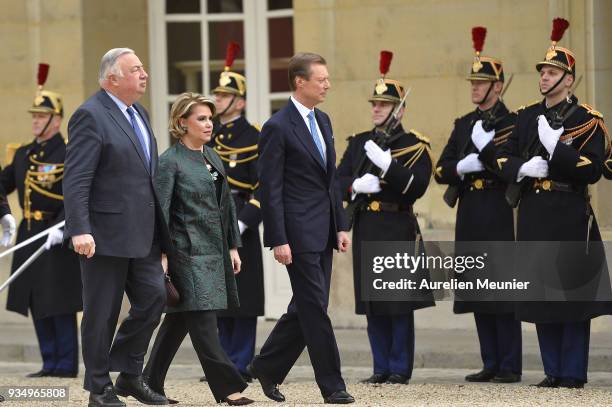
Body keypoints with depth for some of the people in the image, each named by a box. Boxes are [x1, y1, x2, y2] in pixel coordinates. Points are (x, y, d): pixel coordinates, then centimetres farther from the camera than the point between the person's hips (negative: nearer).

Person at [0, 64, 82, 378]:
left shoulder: (69, 156, -8)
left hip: (57, 237, -7)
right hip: (29, 235, 7)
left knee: (60, 303, -4)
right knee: (37, 303, 8)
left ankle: (67, 365, 0)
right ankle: (50, 363, 14)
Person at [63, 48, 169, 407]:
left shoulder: (139, 112, 14)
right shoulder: (91, 116, -12)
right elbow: (76, 179, -18)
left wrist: (161, 228, 17)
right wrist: (80, 230, -27)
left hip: (143, 234, 8)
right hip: (107, 235, -8)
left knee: (154, 298, 2)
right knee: (102, 313, 1)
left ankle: (130, 374, 16)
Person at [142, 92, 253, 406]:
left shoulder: (212, 158, 15)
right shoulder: (170, 161, -8)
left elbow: (226, 205, 19)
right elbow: (160, 211, -12)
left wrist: (233, 247, 15)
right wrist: (161, 254, -17)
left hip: (215, 251, 8)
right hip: (188, 252, -8)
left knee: (178, 319, 12)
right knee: (202, 320, -8)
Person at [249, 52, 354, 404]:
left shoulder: (323, 121, 14)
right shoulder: (278, 128, -11)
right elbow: (270, 189, -13)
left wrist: (341, 226, 13)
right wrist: (278, 240, -16)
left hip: (324, 232, 8)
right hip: (299, 232, -8)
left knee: (306, 308, 11)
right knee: (315, 309, -4)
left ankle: (267, 368, 25)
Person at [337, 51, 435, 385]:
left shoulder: (414, 145, 0)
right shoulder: (359, 143, 15)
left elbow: (417, 186, -13)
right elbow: (337, 181, 9)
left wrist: (386, 164, -23)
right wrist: (356, 186, -13)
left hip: (398, 230, -5)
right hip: (366, 230, 5)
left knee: (399, 304, -4)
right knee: (372, 304, 6)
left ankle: (400, 370, 1)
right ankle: (381, 368, 12)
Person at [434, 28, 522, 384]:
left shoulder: (513, 123, -2)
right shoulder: (464, 125, 16)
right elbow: (442, 171, 11)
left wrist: (485, 148, -16)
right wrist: (461, 168, -9)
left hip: (500, 215, -6)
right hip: (470, 216, 6)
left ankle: (510, 366, -2)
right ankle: (491, 364, 13)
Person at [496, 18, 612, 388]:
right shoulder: (527, 117, 14)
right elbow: (504, 159, 13)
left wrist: (555, 147, -20)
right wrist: (524, 167, -9)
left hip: (570, 216, -5)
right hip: (534, 215, 5)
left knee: (574, 295, -3)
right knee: (541, 293, 7)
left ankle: (574, 372, 2)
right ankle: (553, 371, 14)